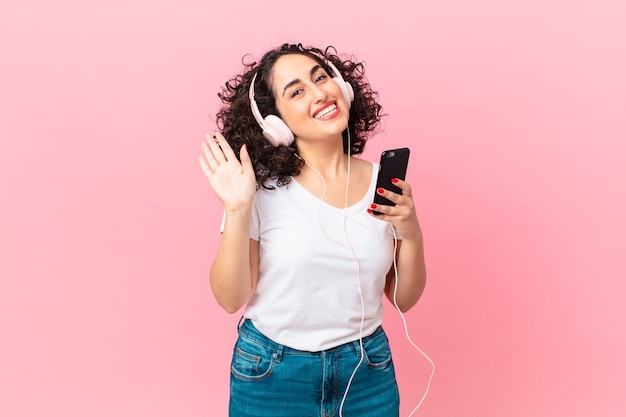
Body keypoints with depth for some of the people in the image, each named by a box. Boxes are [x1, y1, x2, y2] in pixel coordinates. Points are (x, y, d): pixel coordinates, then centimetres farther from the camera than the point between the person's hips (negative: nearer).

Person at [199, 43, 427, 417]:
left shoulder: (384, 183, -5)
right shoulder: (264, 188, -12)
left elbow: (404, 299, 1)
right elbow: (231, 299, -12)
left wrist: (412, 234, -15)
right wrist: (237, 211, -22)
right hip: (272, 375, -2)